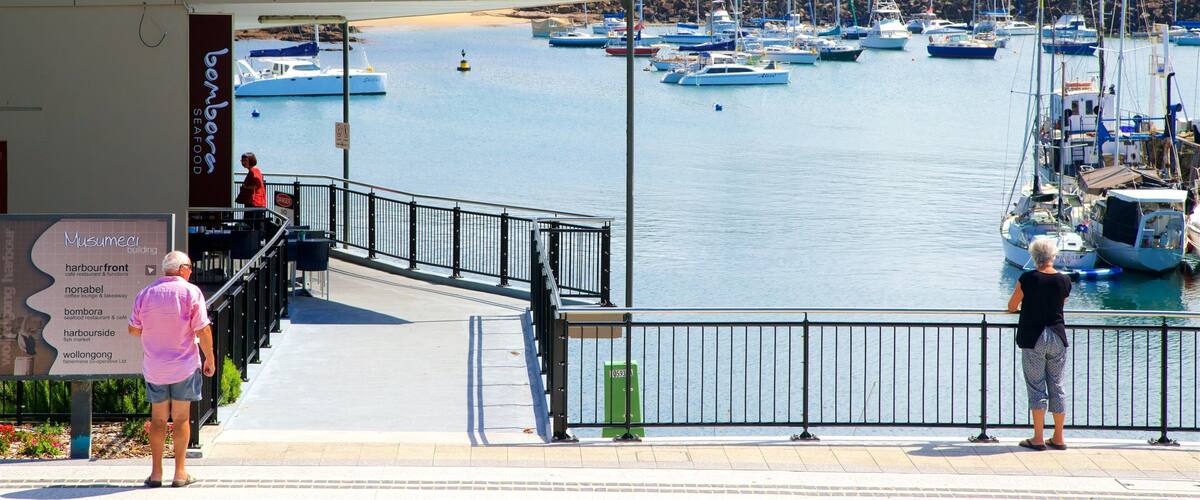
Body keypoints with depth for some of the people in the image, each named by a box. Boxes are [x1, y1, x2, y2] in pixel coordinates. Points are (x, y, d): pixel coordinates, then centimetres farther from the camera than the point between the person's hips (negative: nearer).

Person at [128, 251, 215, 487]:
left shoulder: (145, 293, 0)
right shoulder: (191, 292, -10)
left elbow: (133, 329, 5)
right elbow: (203, 330, -12)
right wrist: (210, 359, 0)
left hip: (154, 368, 3)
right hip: (184, 366, -3)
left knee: (158, 418, 11)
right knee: (181, 418, 6)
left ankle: (156, 472, 11)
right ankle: (180, 473, 7)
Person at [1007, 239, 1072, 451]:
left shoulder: (1027, 279, -10)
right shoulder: (1064, 280, -1)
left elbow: (1011, 307, 1)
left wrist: (1022, 307, 24)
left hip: (1033, 338, -3)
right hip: (1058, 338, 3)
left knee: (1036, 388, 2)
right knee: (1057, 387, 10)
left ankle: (1038, 439, 0)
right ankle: (1058, 439, 14)